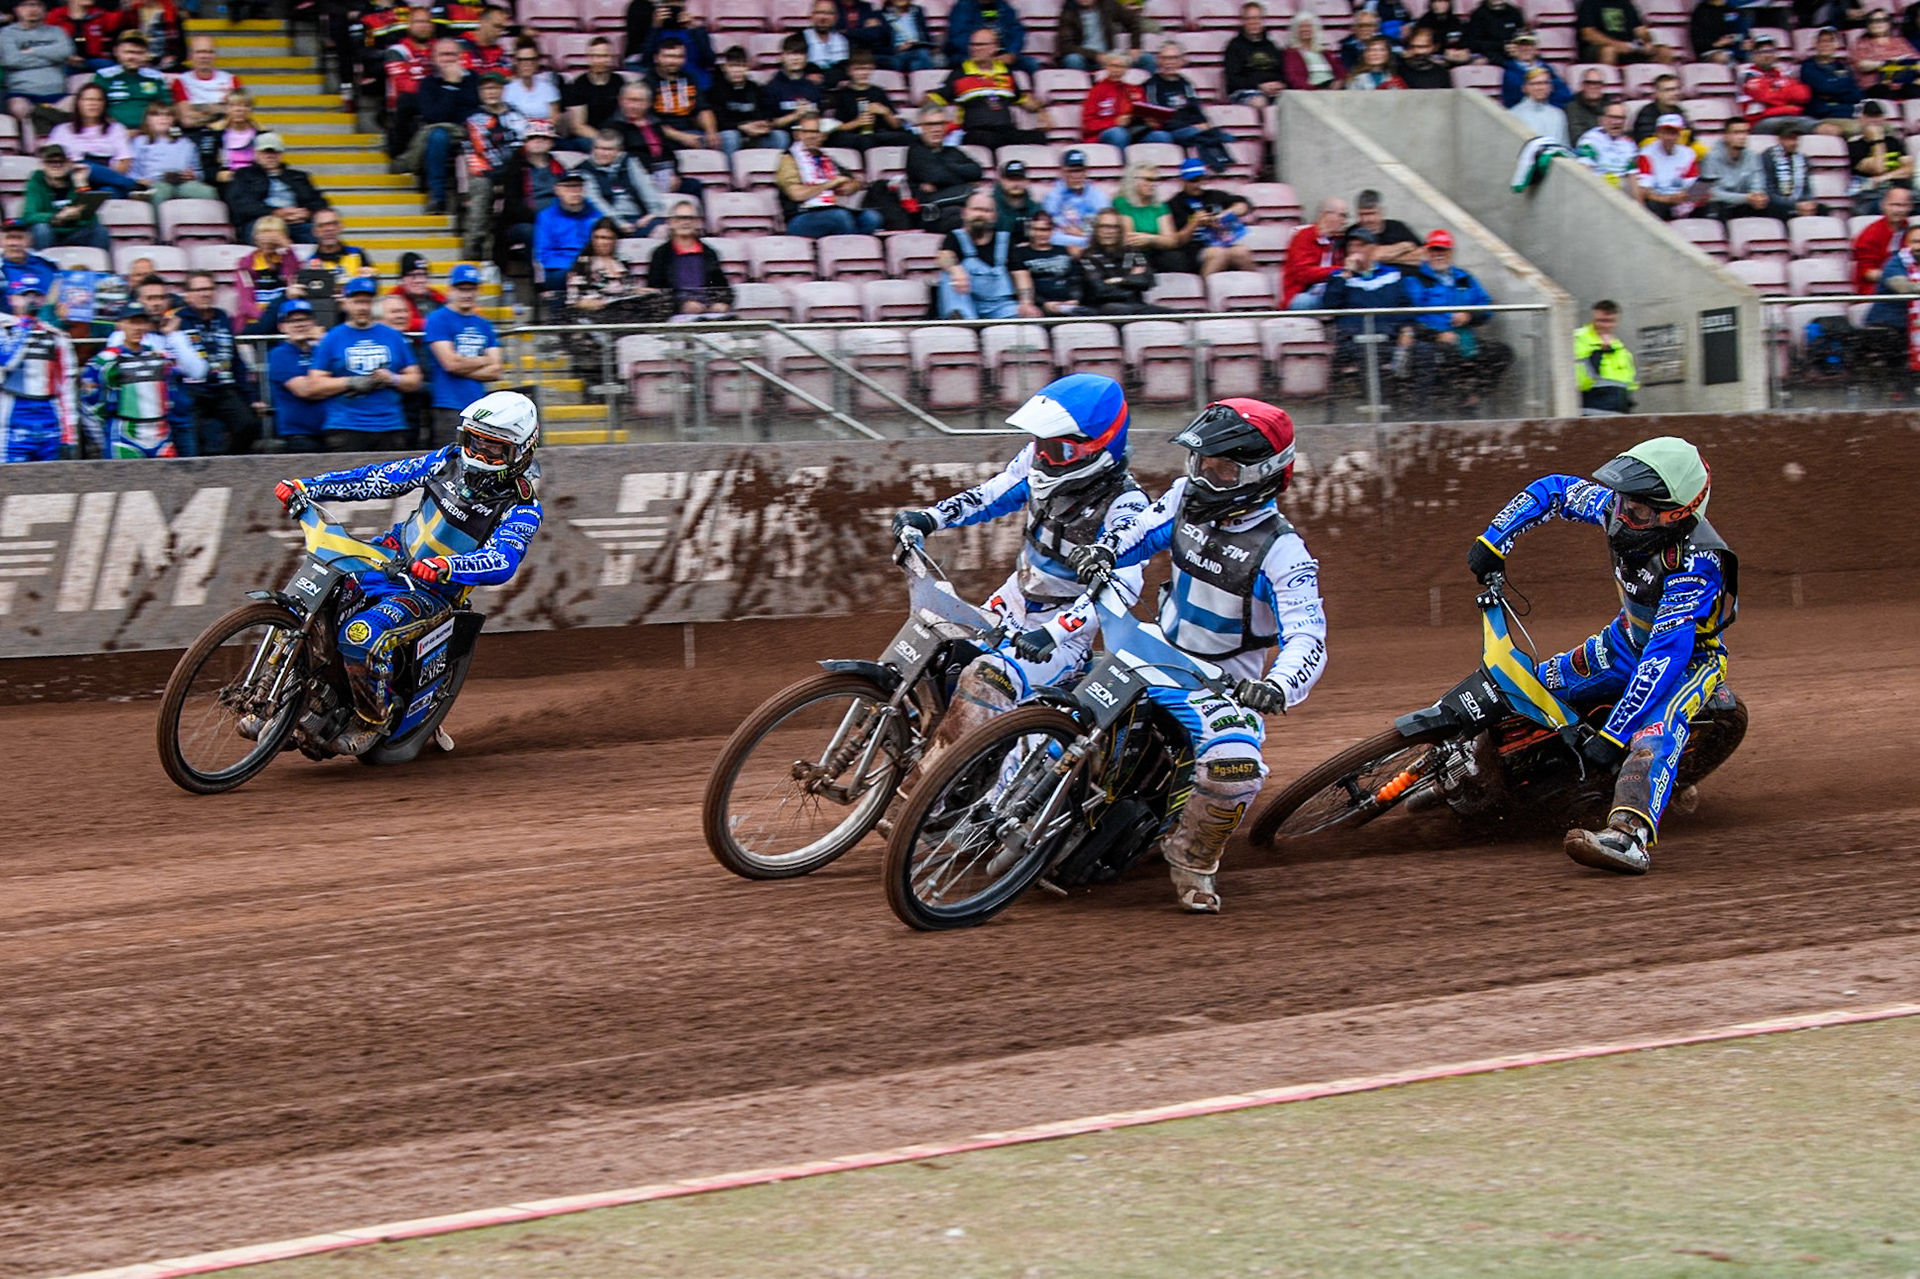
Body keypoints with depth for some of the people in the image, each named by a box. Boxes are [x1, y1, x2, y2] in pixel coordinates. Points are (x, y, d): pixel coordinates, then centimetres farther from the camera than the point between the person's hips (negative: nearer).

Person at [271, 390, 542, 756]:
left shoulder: (522, 509, -14)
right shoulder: (451, 461, 3)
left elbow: (501, 561, -30)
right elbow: (383, 477, 6)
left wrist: (445, 567, -49)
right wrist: (308, 487, 1)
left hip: (433, 592, -6)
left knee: (361, 636, -31)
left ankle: (374, 718, -7)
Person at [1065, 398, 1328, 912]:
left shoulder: (1280, 551, -20)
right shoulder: (1187, 498, -3)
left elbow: (1307, 637, -28)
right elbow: (1140, 531, 15)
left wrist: (1277, 686, -49)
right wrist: (1103, 550, -10)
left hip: (1225, 681, -6)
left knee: (1234, 766, -31)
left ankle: (1193, 859, -4)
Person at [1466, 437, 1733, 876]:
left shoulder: (1695, 565, -37)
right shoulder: (1617, 505, -17)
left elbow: (1665, 659, -40)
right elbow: (1552, 489, 2)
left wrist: (1613, 735, -42)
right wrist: (1493, 540, -9)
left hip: (1691, 655, -8)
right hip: (1627, 641, 8)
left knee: (1655, 730, -37)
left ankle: (1630, 837, -58)